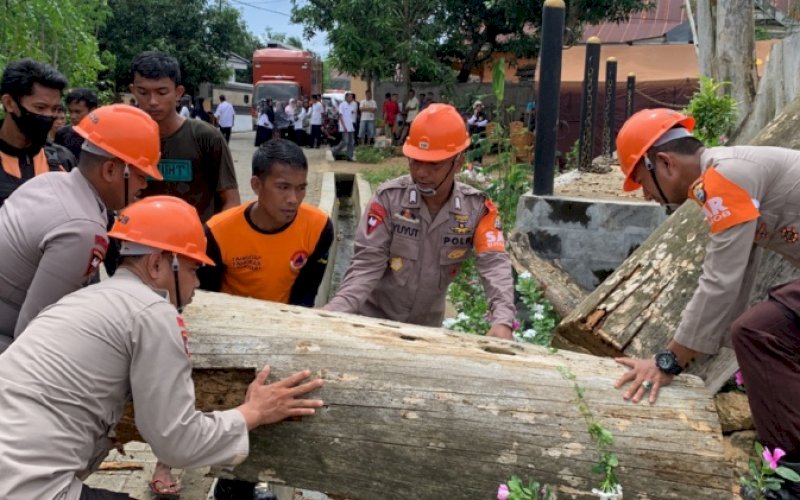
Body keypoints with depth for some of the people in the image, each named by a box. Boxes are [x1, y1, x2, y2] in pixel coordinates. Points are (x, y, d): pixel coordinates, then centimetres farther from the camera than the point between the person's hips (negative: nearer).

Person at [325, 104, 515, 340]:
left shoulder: (478, 208, -13)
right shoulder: (389, 197, -17)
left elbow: (494, 263, -23)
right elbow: (367, 264, -19)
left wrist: (503, 321, -41)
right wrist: (335, 312, -34)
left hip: (427, 324, 2)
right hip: (374, 316, -2)